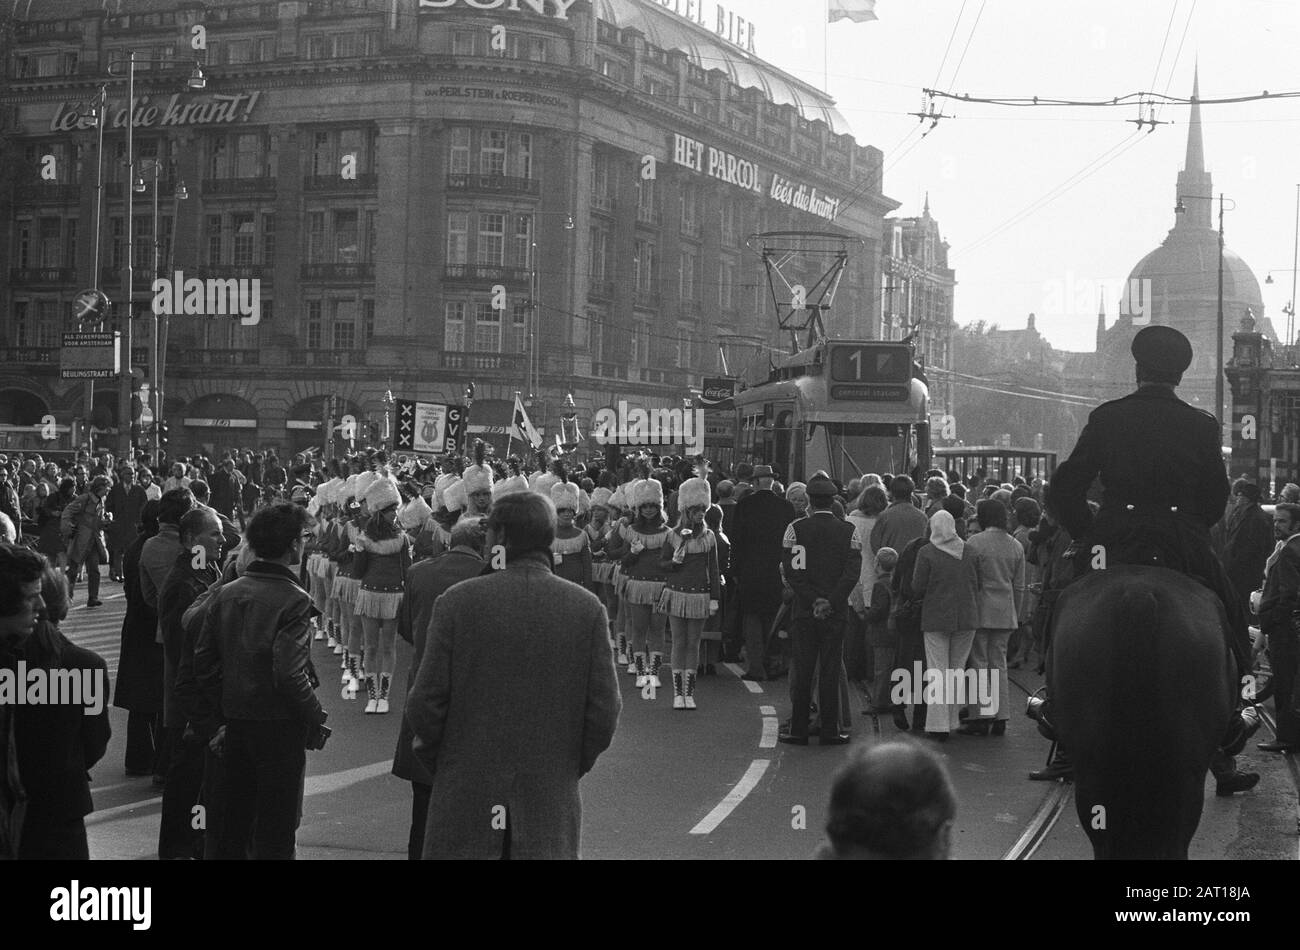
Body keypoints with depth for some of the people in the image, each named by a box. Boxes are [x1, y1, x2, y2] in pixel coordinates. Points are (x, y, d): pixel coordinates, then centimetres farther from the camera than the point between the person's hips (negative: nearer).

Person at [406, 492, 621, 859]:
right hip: (551, 802, 1)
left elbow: (424, 705, -5)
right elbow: (604, 712, -3)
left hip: (465, 800, -1)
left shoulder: (457, 601, -5)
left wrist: (437, 762, 11)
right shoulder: (587, 608, -2)